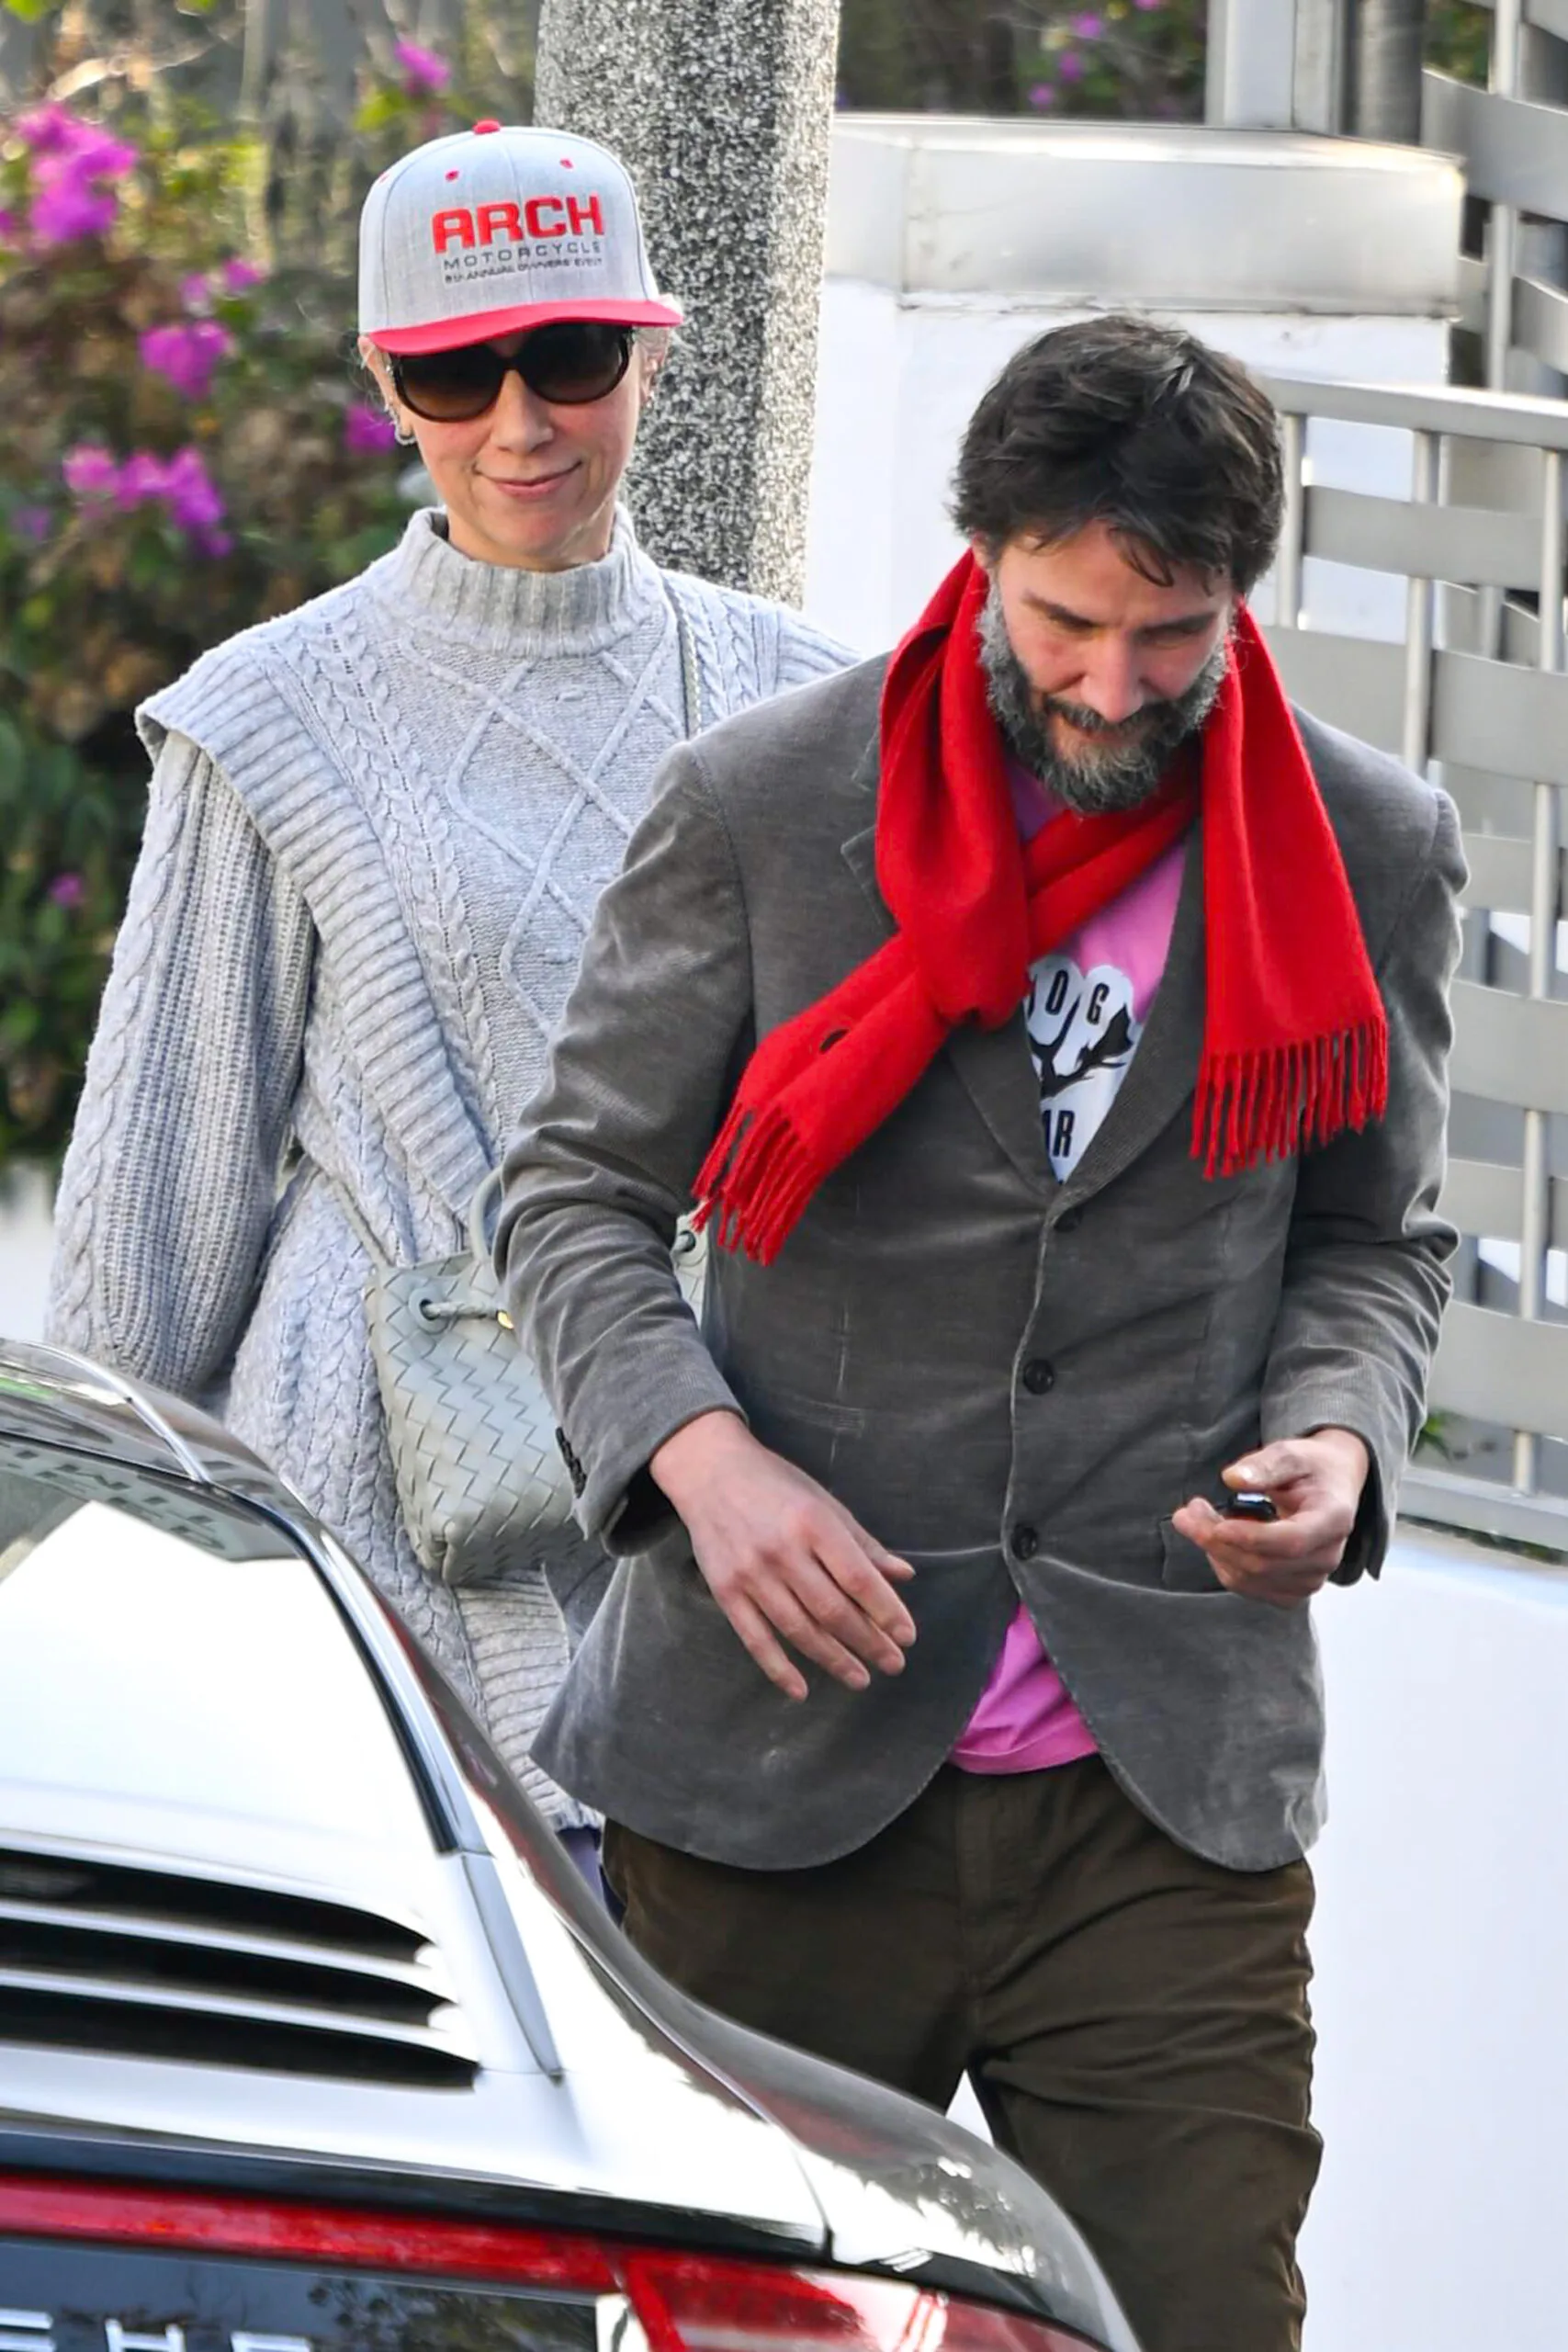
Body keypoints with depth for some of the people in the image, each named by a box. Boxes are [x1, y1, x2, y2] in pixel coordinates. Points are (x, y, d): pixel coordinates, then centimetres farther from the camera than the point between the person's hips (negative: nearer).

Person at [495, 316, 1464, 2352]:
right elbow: (580, 1191, 6)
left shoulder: (1370, 853, 5)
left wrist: (1337, 1433, -6)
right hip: (773, 1765, -1)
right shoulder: (761, 803, 0)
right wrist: (697, 1452, -13)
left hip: (1167, 1798, 1)